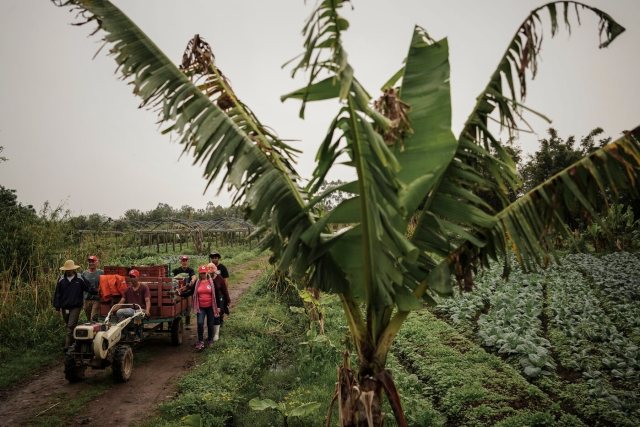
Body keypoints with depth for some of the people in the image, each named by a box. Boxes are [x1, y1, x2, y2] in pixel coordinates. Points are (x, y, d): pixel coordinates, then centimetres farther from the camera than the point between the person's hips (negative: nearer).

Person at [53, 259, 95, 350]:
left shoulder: (80, 279, -2)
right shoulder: (61, 280, 4)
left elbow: (89, 288, 4)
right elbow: (57, 294, 8)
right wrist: (57, 307, 6)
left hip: (76, 306, -4)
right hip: (64, 307, 4)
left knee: (71, 326, -11)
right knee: (68, 326, 15)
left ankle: (68, 345, -10)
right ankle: (71, 343, 31)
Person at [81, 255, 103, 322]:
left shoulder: (101, 273, -3)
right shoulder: (84, 273, 8)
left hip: (97, 299, -4)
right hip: (87, 299, 4)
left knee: (93, 318, -14)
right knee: (88, 319, 13)